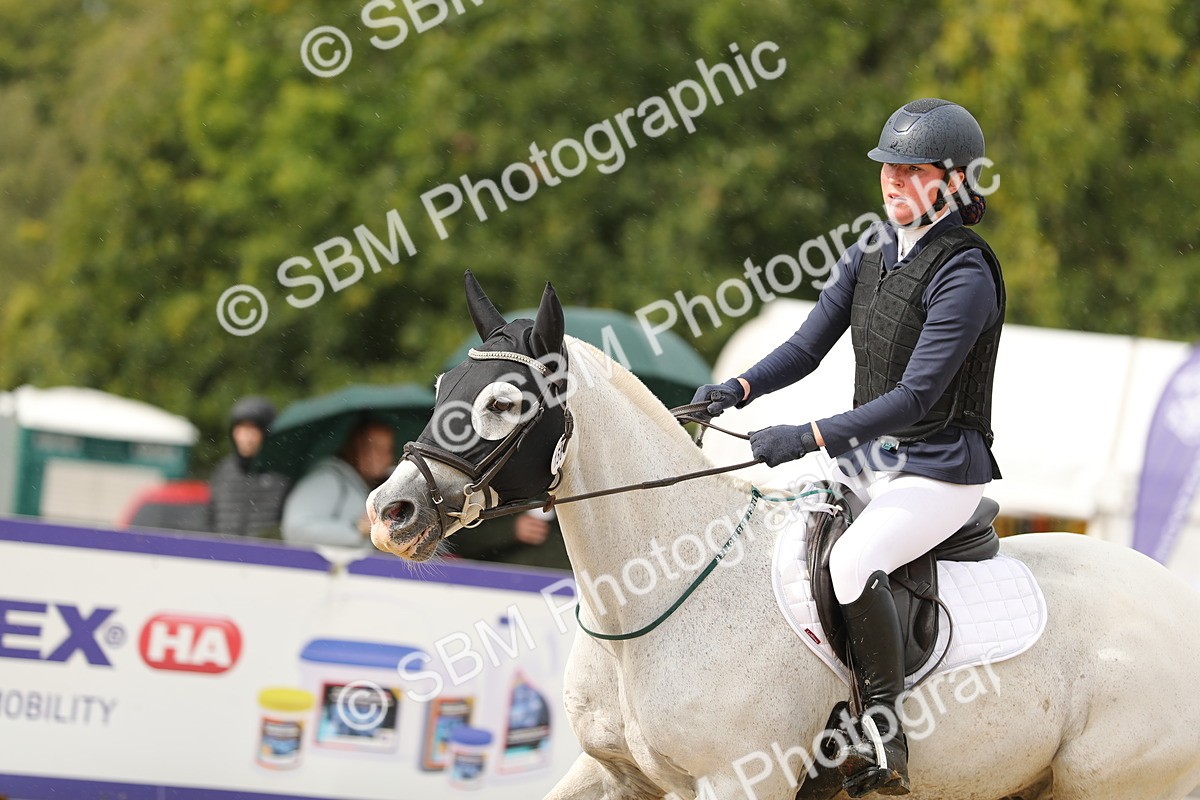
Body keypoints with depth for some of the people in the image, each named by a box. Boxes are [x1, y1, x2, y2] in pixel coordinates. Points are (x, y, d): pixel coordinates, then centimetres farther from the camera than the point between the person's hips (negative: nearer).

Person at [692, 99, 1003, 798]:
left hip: (940, 471, -9)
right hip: (867, 458, 9)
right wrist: (739, 389, -12)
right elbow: (808, 347, 6)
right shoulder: (872, 252, 7)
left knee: (853, 560, -33)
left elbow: (914, 396, -24)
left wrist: (810, 438, -29)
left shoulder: (965, 277, -18)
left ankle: (884, 739, -22)